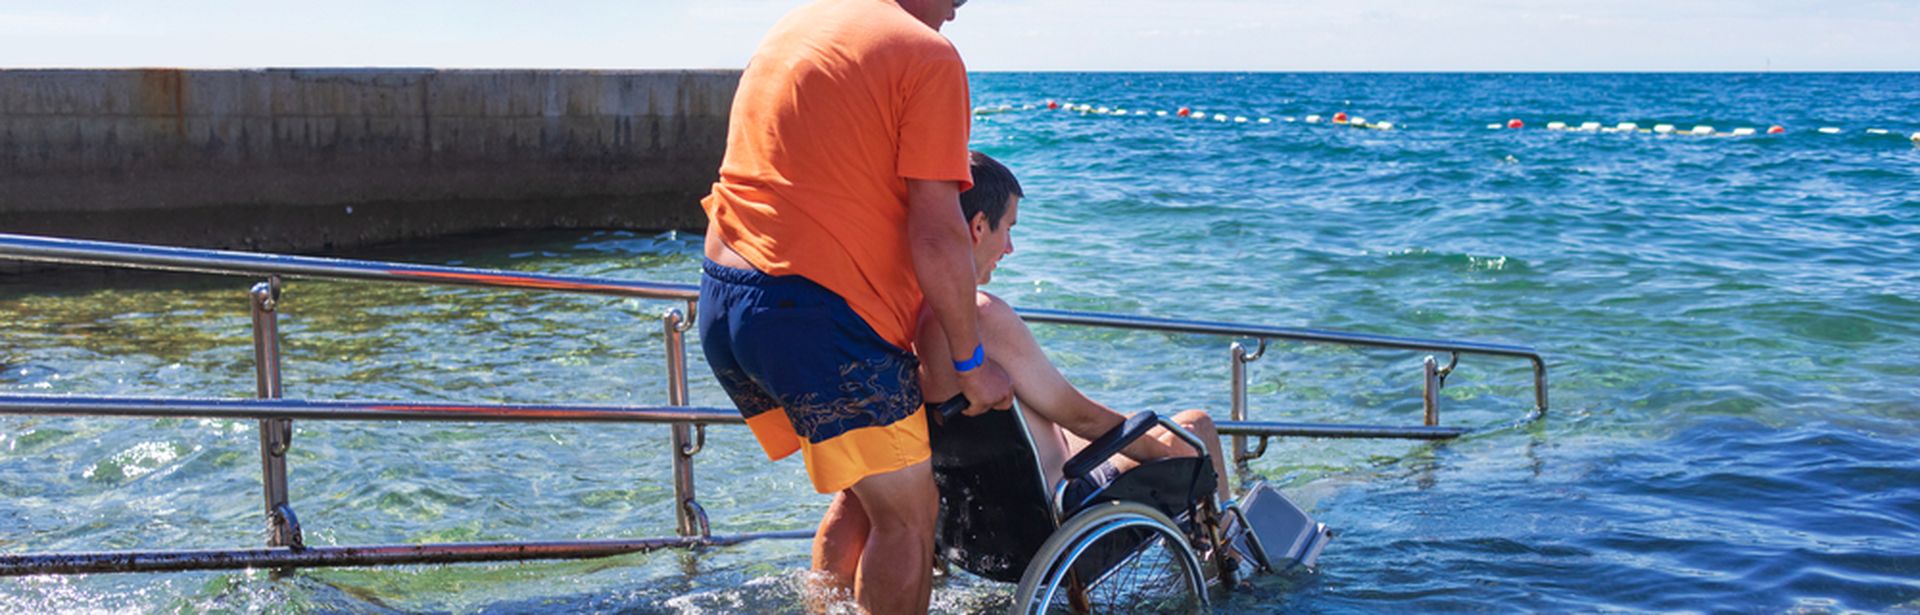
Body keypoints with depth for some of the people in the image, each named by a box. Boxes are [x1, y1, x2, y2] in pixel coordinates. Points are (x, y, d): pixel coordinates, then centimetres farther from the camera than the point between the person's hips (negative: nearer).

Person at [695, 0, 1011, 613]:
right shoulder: (928, 56, -5)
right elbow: (936, 234, -12)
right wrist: (971, 361, -1)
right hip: (817, 313, -8)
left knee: (862, 493, 22)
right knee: (907, 516, 3)